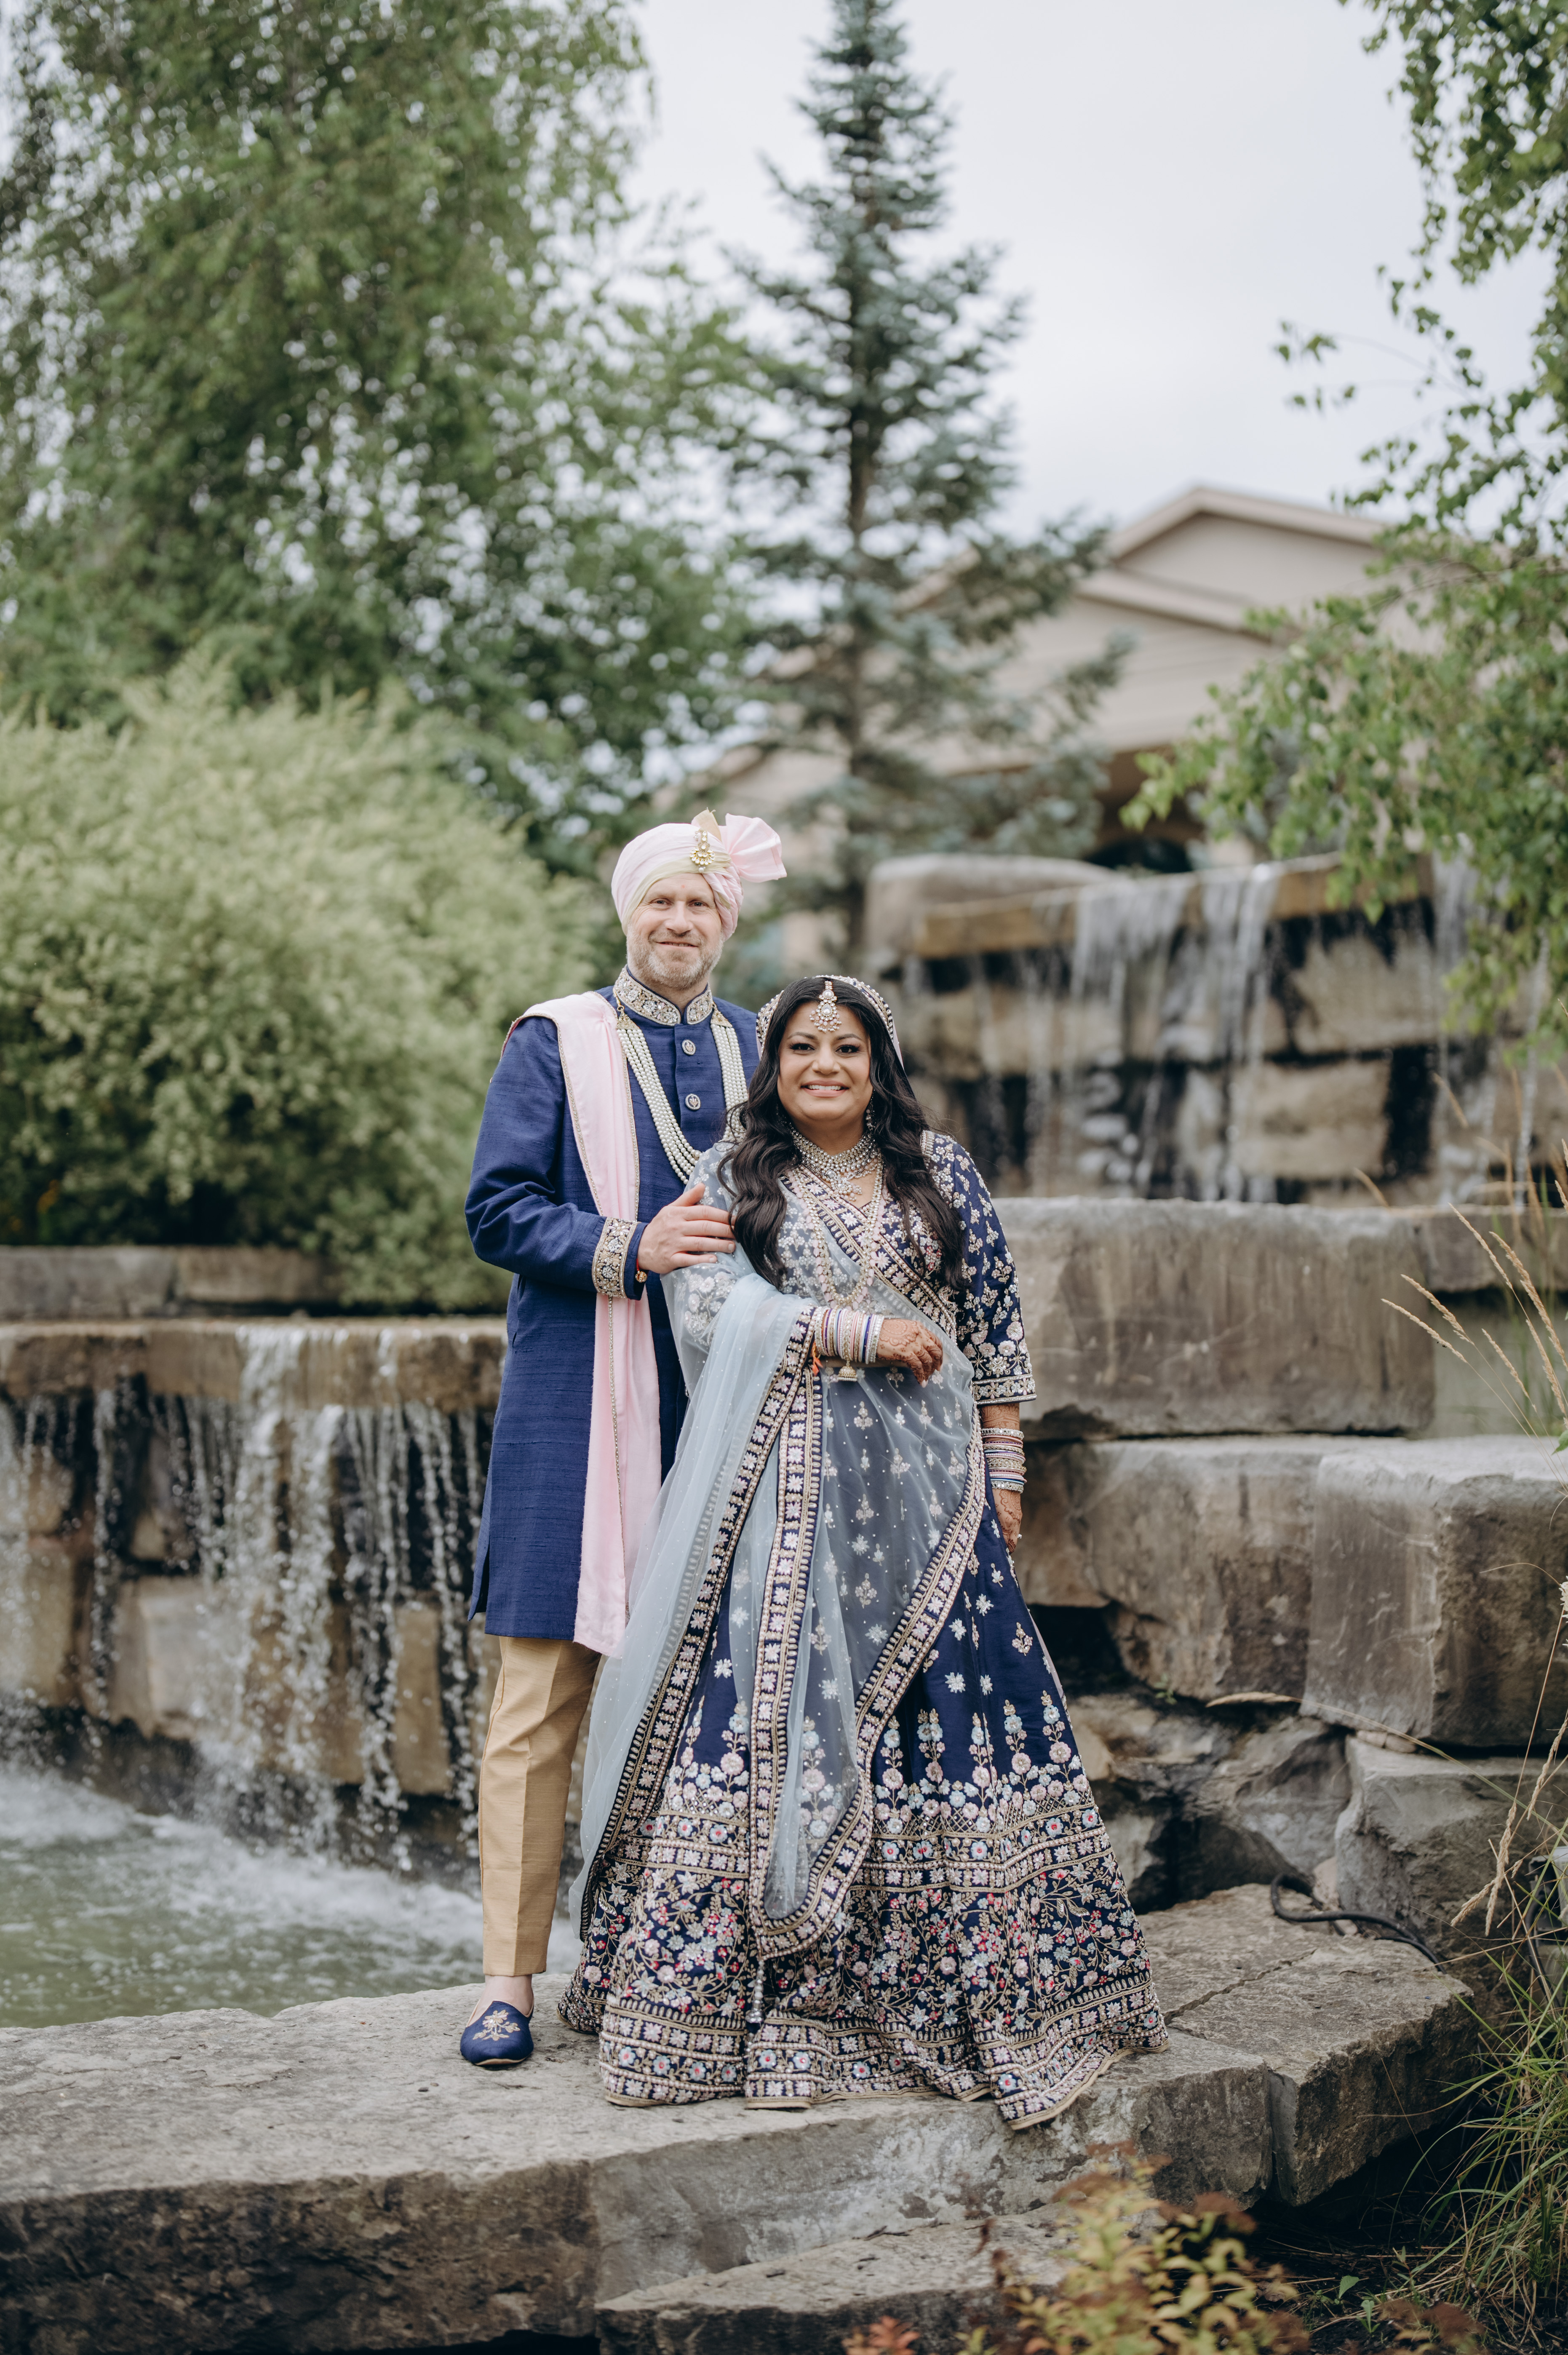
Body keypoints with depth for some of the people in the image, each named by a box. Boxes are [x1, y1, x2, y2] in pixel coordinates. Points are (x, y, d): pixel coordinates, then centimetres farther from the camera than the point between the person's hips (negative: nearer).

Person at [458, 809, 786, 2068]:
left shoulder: (758, 1049, 15)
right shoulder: (555, 1042, 4)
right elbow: (499, 1210, -3)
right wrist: (630, 1249, -16)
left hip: (720, 1401, 4)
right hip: (578, 1406, -3)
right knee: (542, 1697, -4)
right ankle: (511, 1977, 1)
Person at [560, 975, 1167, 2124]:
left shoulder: (941, 1171, 11)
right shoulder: (729, 1177, 7)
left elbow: (996, 1328, 12)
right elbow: (707, 1304, -9)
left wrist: (1003, 1473, 7)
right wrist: (867, 1330, -13)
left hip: (921, 1477, 2)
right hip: (784, 1483, -1)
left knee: (954, 1697, -2)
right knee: (771, 1695, -7)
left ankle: (949, 1993, 7)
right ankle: (751, 1987, -1)